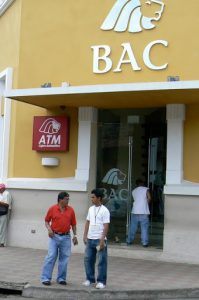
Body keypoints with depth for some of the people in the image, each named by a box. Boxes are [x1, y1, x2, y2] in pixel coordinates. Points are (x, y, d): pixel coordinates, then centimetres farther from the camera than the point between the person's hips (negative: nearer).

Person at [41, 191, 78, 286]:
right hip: (54, 236, -2)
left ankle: (61, 278, 17)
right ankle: (46, 278, 2)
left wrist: (75, 235, 3)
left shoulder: (71, 210, 3)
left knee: (64, 258, 6)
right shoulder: (52, 209, -3)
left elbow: (73, 224, 8)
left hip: (66, 237, 2)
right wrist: (49, 229, -11)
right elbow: (46, 221, 6)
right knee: (51, 257, -4)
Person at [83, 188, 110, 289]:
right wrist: (85, 236, 11)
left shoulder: (104, 211, -9)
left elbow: (106, 226, -12)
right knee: (88, 259, 9)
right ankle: (90, 279, 22)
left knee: (101, 261, 0)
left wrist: (102, 240, -17)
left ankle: (101, 281, 9)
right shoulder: (91, 209, 10)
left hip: (99, 239, -6)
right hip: (90, 239, 6)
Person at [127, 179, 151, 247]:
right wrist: (146, 203, 8)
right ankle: (145, 243, -3)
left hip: (135, 212, 4)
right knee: (144, 228, -1)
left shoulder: (134, 191, 13)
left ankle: (129, 241, 19)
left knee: (132, 228, 12)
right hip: (144, 212, -4)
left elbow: (135, 199, 17)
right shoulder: (146, 189, 1)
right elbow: (149, 198, -9)